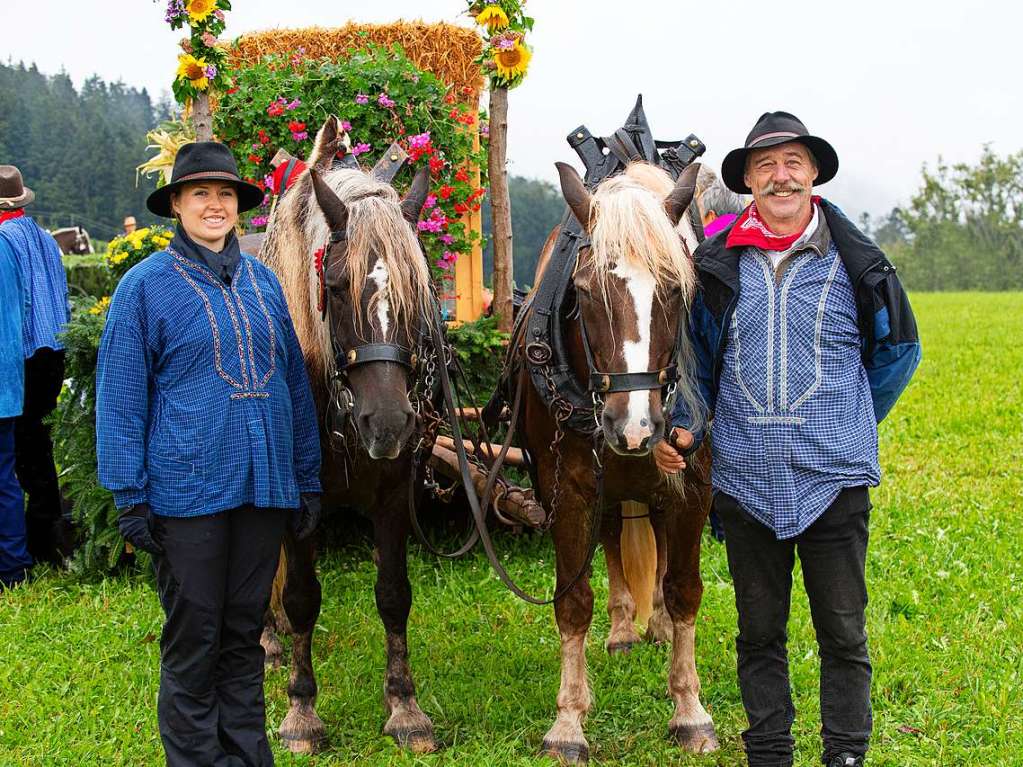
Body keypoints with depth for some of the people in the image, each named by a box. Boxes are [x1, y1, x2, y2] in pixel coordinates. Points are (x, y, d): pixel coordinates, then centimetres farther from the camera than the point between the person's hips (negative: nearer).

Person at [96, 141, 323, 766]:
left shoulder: (261, 280, 9)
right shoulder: (147, 286, -4)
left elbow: (294, 381, 14)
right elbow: (121, 400, -4)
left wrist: (308, 480, 12)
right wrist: (131, 497, -9)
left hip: (264, 484, 4)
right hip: (188, 489, -4)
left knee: (246, 632, 13)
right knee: (194, 638, 3)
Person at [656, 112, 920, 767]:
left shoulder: (854, 263, -1)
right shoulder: (715, 266, 3)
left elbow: (898, 351, 14)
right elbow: (697, 357, 16)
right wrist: (685, 426, 2)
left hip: (833, 478, -2)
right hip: (746, 480, 2)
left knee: (843, 632, 4)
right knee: (759, 633, 11)